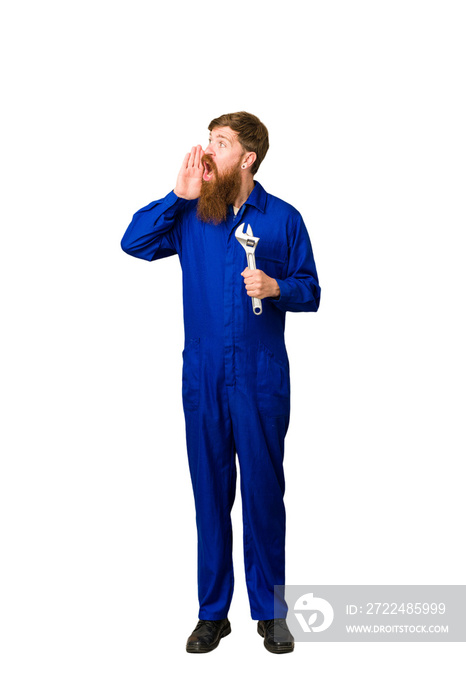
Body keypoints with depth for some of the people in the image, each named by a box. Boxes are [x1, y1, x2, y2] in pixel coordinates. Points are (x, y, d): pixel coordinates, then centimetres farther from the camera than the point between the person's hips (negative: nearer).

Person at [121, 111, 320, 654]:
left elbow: (310, 291, 5)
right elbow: (134, 242, 0)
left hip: (261, 381, -1)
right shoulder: (191, 215, 8)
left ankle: (270, 611, 21)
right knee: (210, 492, 9)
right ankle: (212, 612, 22)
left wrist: (275, 287, -15)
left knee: (263, 490, 4)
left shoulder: (283, 218, 3)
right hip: (203, 379, 2)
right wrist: (179, 195, -5)